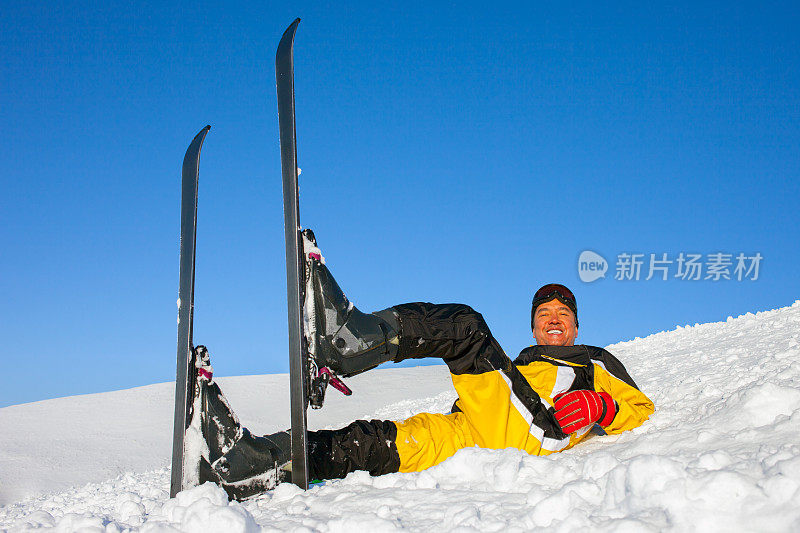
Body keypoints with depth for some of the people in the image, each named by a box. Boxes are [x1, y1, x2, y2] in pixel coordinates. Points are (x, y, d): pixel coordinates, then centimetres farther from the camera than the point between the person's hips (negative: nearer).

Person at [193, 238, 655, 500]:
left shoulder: (596, 363, 33)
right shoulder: (516, 365, 42)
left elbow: (642, 408, 19)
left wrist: (600, 407, 1)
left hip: (531, 433, -5)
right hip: (470, 432, 5)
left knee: (465, 325, -17)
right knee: (366, 440, -16)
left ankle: (357, 337, -36)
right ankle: (252, 468, -31)